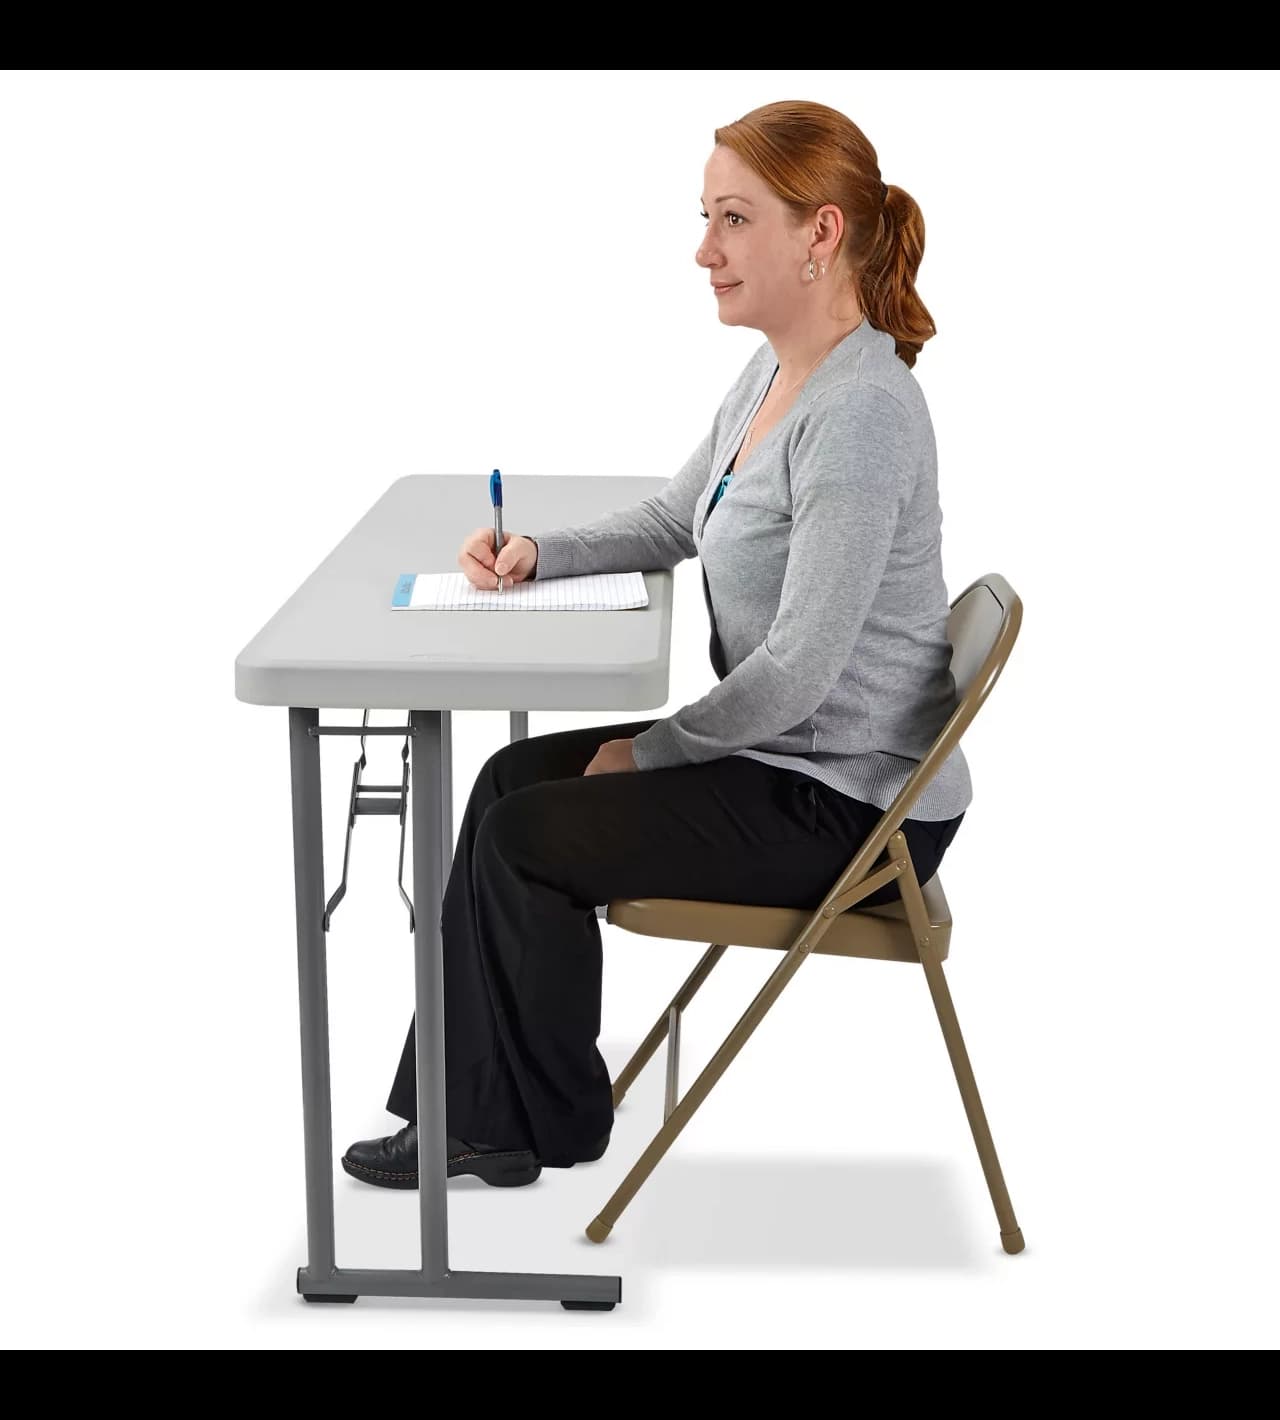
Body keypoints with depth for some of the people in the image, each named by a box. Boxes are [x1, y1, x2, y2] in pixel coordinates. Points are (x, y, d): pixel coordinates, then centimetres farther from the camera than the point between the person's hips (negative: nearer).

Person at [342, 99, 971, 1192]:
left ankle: (547, 1121, 18)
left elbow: (800, 670, -27)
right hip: (791, 759, 10)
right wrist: (540, 553, 3)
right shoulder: (773, 375, 6)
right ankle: (473, 1111, 16)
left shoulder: (858, 413, -26)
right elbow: (678, 519, 20)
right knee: (514, 778, 11)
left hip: (850, 807, -10)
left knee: (524, 836, -4)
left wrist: (651, 751, -13)